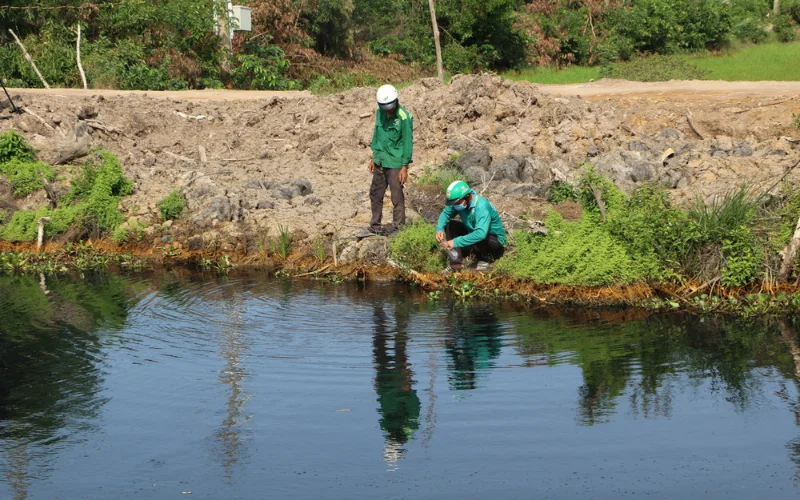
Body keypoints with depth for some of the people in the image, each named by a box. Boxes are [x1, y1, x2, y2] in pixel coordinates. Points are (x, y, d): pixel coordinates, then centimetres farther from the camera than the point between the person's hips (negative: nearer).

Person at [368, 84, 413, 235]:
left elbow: (408, 143, -13)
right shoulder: (380, 112, 3)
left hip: (395, 163, -7)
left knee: (397, 197, -2)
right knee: (375, 194, 14)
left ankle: (399, 227, 6)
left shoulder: (404, 117, -16)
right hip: (380, 162, 7)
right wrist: (374, 157, 16)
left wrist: (405, 167, -14)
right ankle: (375, 225, 26)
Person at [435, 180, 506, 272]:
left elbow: (481, 234, -46)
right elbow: (445, 213, 1)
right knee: (449, 225, -6)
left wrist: (456, 242, -46)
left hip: (495, 240, -8)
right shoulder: (458, 201, -13)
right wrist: (440, 229, -20)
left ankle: (484, 260, -5)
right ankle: (456, 263, -11)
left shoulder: (481, 207, -35)